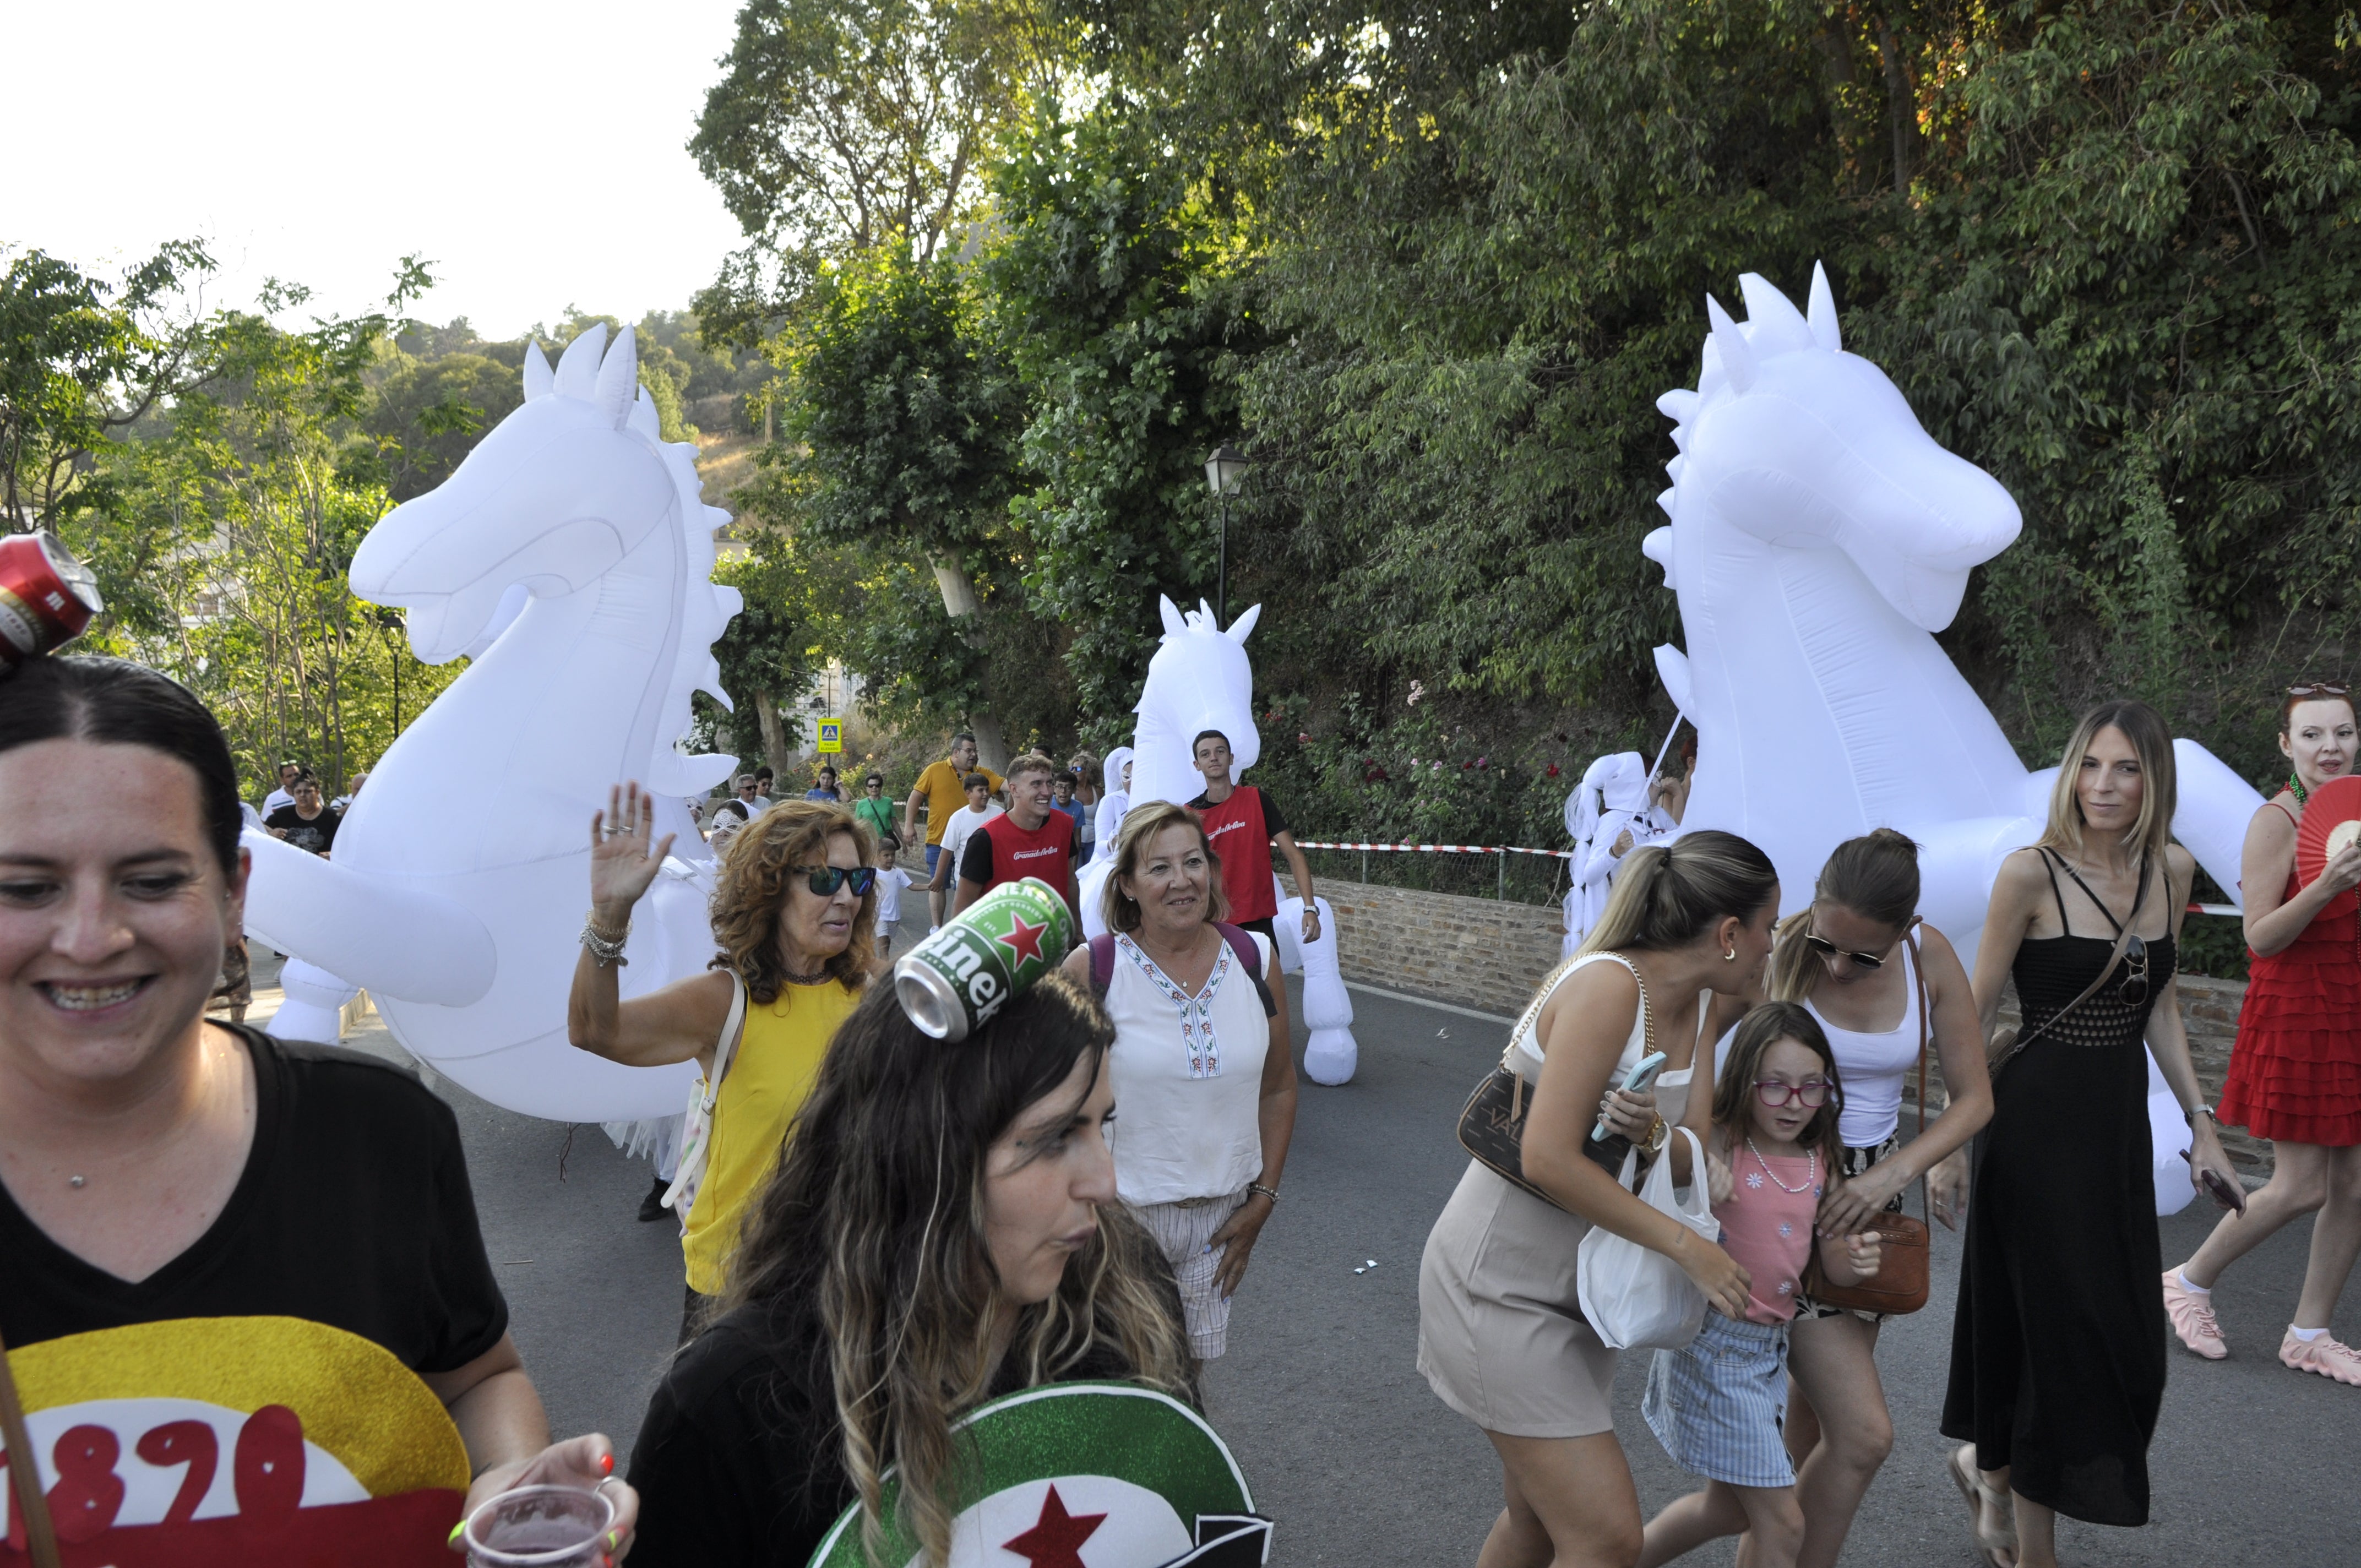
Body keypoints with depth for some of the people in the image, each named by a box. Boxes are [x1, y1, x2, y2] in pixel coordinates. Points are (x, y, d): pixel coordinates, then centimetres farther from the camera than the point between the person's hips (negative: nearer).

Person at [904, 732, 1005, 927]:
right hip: (939, 840, -2)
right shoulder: (935, 770, -2)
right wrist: (909, 826, -5)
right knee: (938, 885, 5)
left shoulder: (981, 773, 4)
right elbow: (916, 796, 0)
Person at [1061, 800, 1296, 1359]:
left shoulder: (1255, 960, 0)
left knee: (1192, 1367, 13)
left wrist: (1264, 1197, 5)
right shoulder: (1092, 969, -10)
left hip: (1223, 1216, 3)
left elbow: (1278, 1089, 9)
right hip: (1122, 1210, -3)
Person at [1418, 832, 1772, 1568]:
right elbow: (1549, 1159, -28)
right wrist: (1688, 1246, -21)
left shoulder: (1706, 1005, 2)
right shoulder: (1608, 984, -24)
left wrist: (1650, 1133, -20)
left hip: (1578, 1282, 9)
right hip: (1499, 1284, -9)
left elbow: (1685, 1163, 3)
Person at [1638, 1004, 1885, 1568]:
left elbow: (1832, 1262, 7)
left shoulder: (1821, 1162, 2)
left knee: (1730, 1508, 23)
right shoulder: (1718, 1142, -17)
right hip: (1713, 1345, -7)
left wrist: (1856, 1260, -14)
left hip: (1771, 1346, 7)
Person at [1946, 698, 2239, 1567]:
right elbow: (1974, 1010, -9)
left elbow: (2158, 1008, 14)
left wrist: (2200, 1121, 12)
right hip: (2038, 1116, -6)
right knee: (2063, 1327, 0)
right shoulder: (2030, 873, -14)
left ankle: (1987, 1464, 37)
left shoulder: (2172, 868, 4)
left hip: (2121, 1115, 6)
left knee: (2127, 1335, 12)